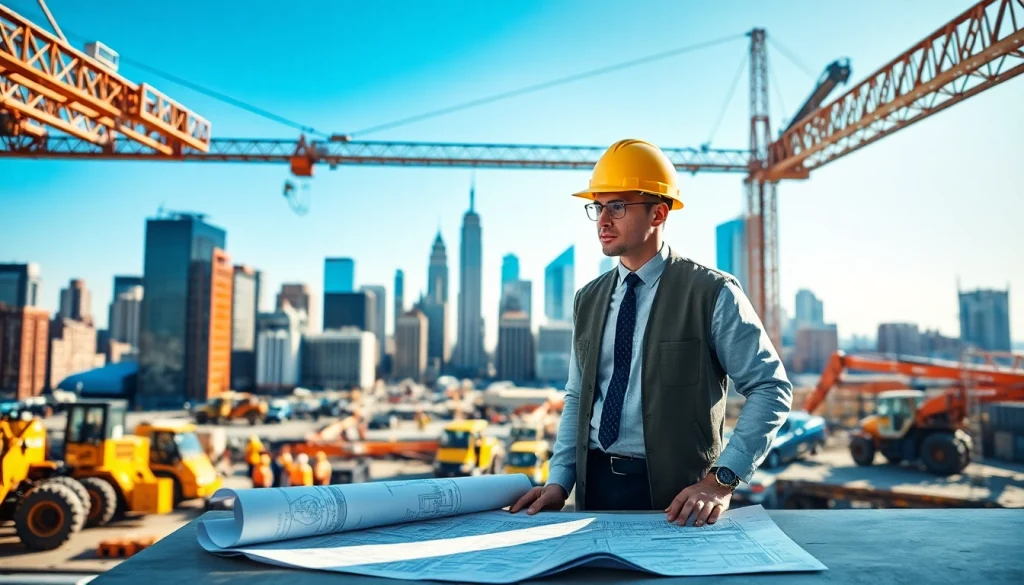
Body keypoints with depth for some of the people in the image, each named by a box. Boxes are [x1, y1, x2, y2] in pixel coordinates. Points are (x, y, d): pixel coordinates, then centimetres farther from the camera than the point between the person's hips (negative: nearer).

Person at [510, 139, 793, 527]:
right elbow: (577, 398, 12)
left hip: (675, 499, -4)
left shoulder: (712, 294, -8)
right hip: (595, 487, 5)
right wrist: (559, 481, 0)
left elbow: (771, 389, -9)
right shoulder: (588, 300, 7)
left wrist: (722, 480, -17)